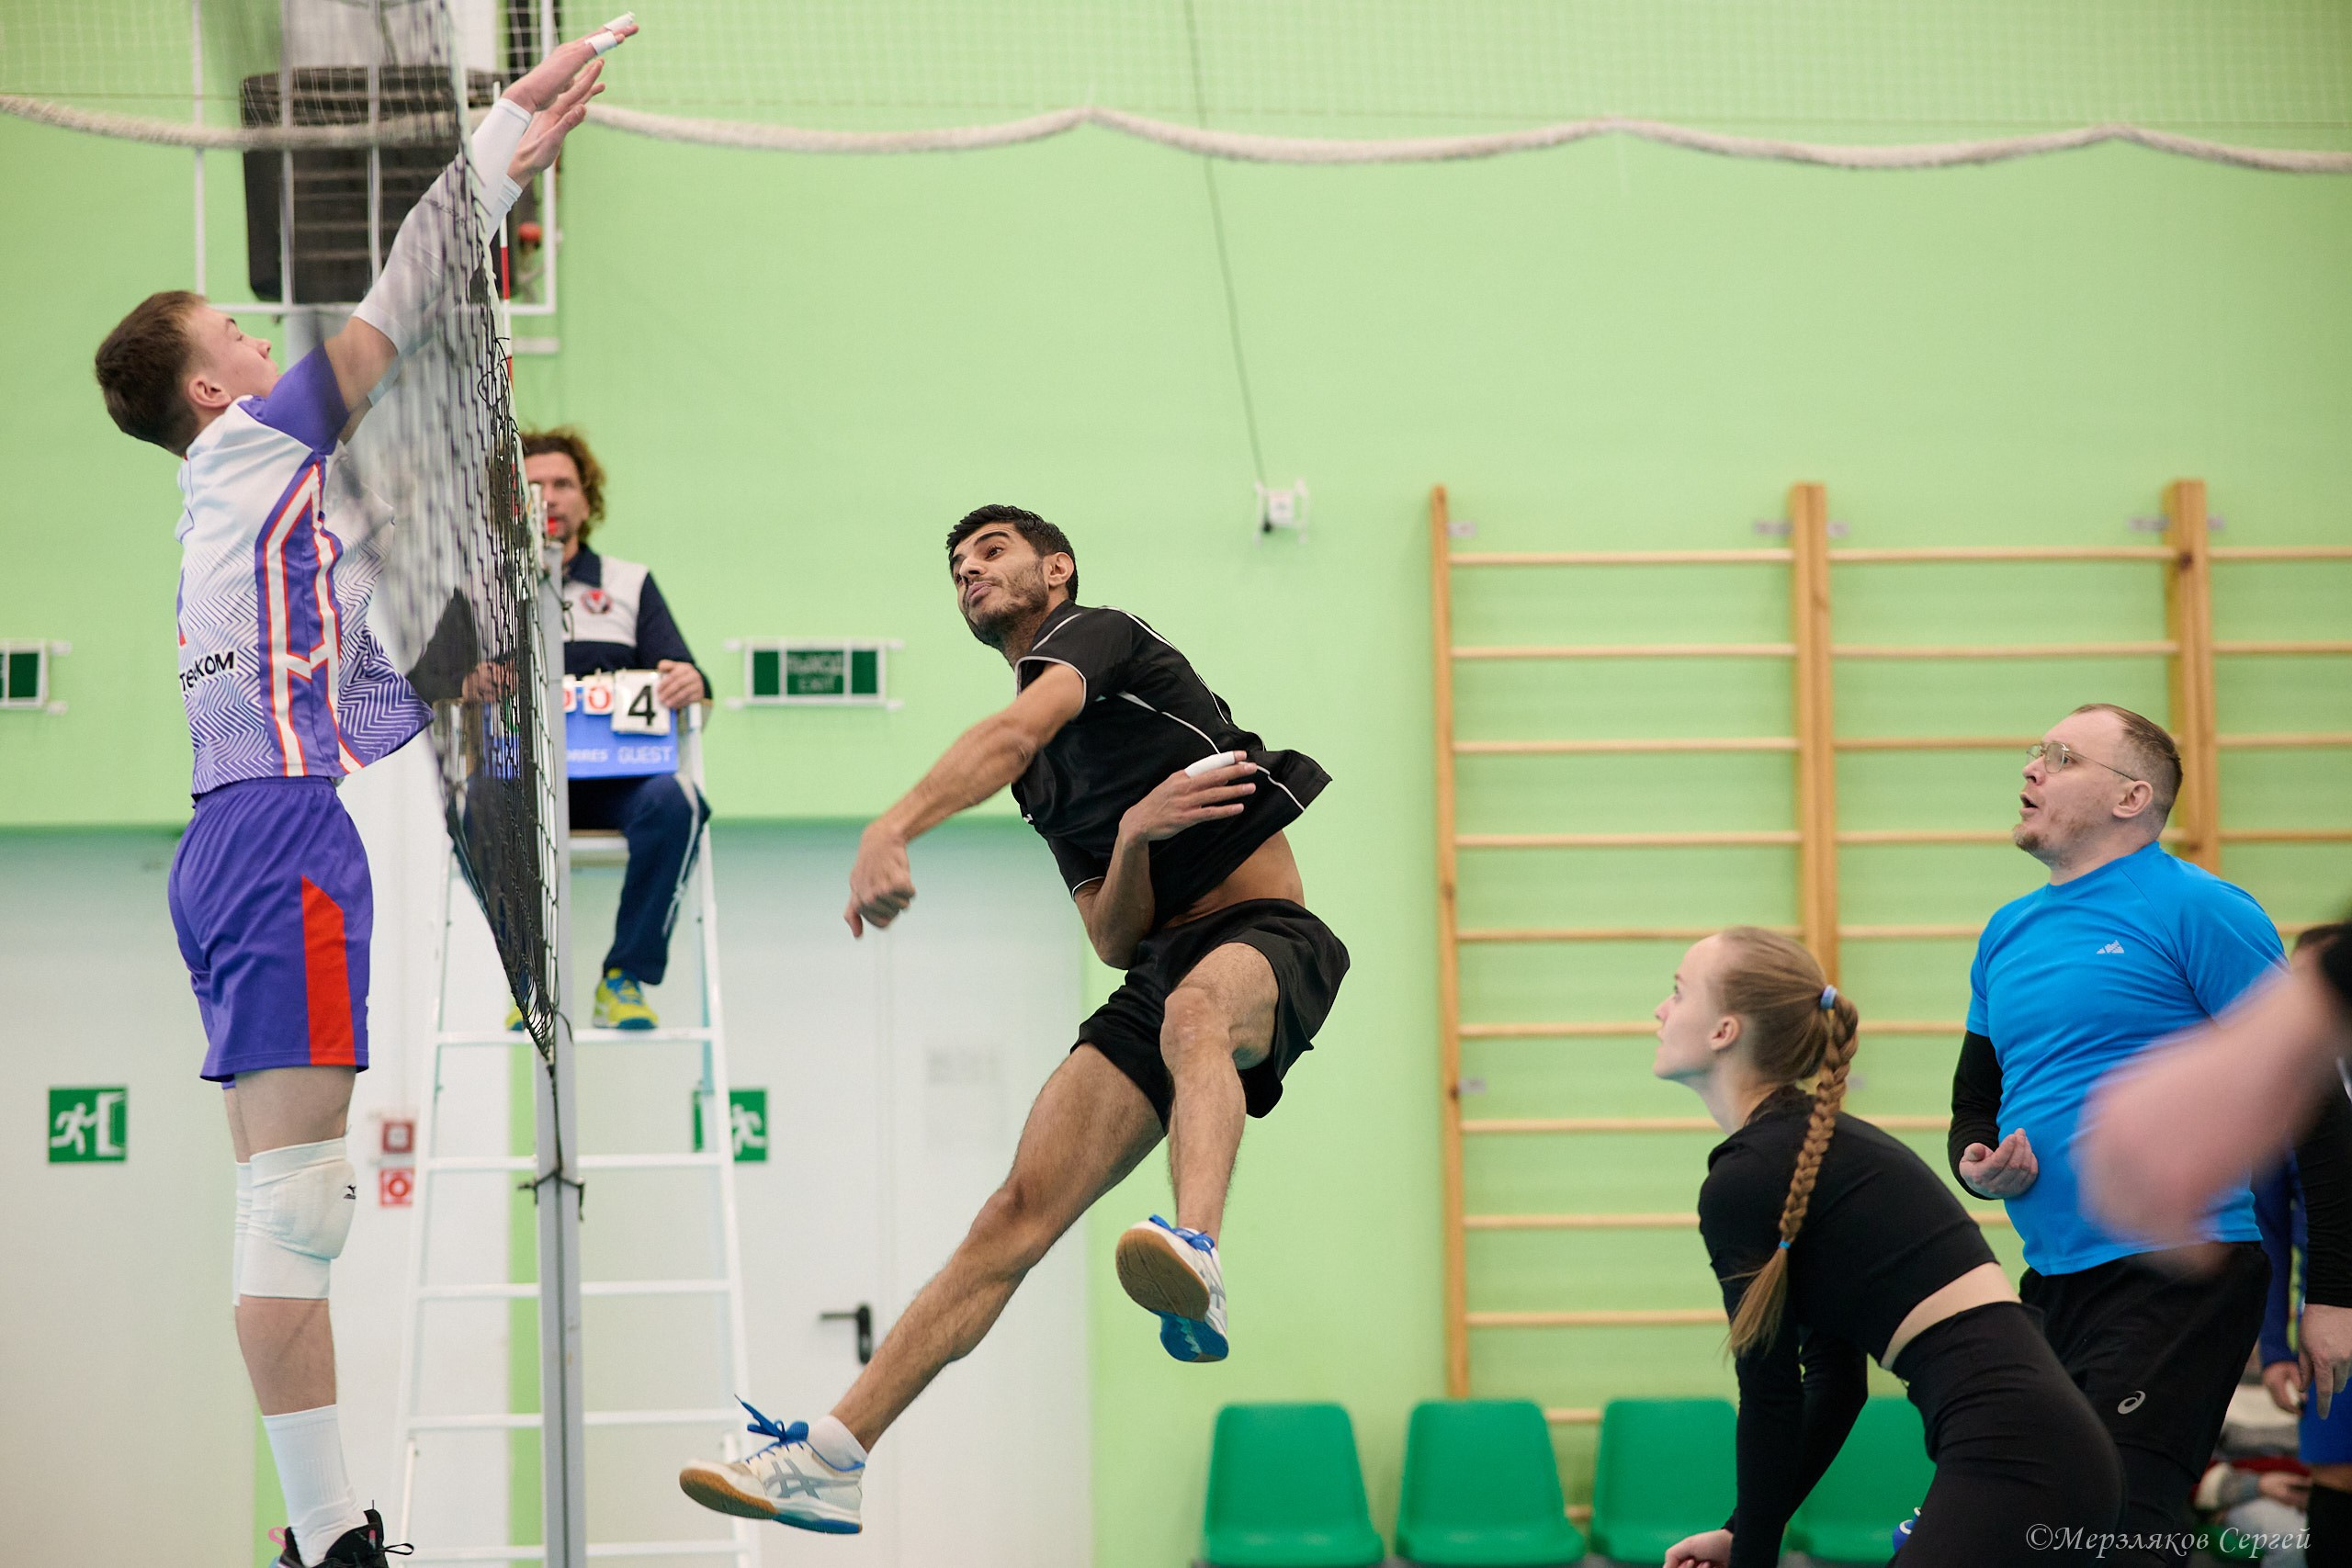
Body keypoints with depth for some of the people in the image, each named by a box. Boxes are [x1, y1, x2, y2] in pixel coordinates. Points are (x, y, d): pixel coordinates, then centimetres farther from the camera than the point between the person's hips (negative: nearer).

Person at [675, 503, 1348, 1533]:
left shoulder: (1097, 633, 2)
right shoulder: (1043, 784, 23)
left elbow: (1014, 733, -22)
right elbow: (1114, 940, 12)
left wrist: (892, 830, -37)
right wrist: (1136, 836, -10)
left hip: (1266, 940, -6)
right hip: (1156, 969, 6)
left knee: (1192, 1013, -42)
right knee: (1023, 1206, -9)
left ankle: (1197, 1259, -70)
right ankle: (830, 1458, -17)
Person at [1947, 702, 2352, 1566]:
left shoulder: (2200, 911, -7)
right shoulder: (2008, 931, 16)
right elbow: (1975, 1099, 26)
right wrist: (1978, 1164, 1)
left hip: (2179, 1272, -8)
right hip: (2052, 1280, 8)